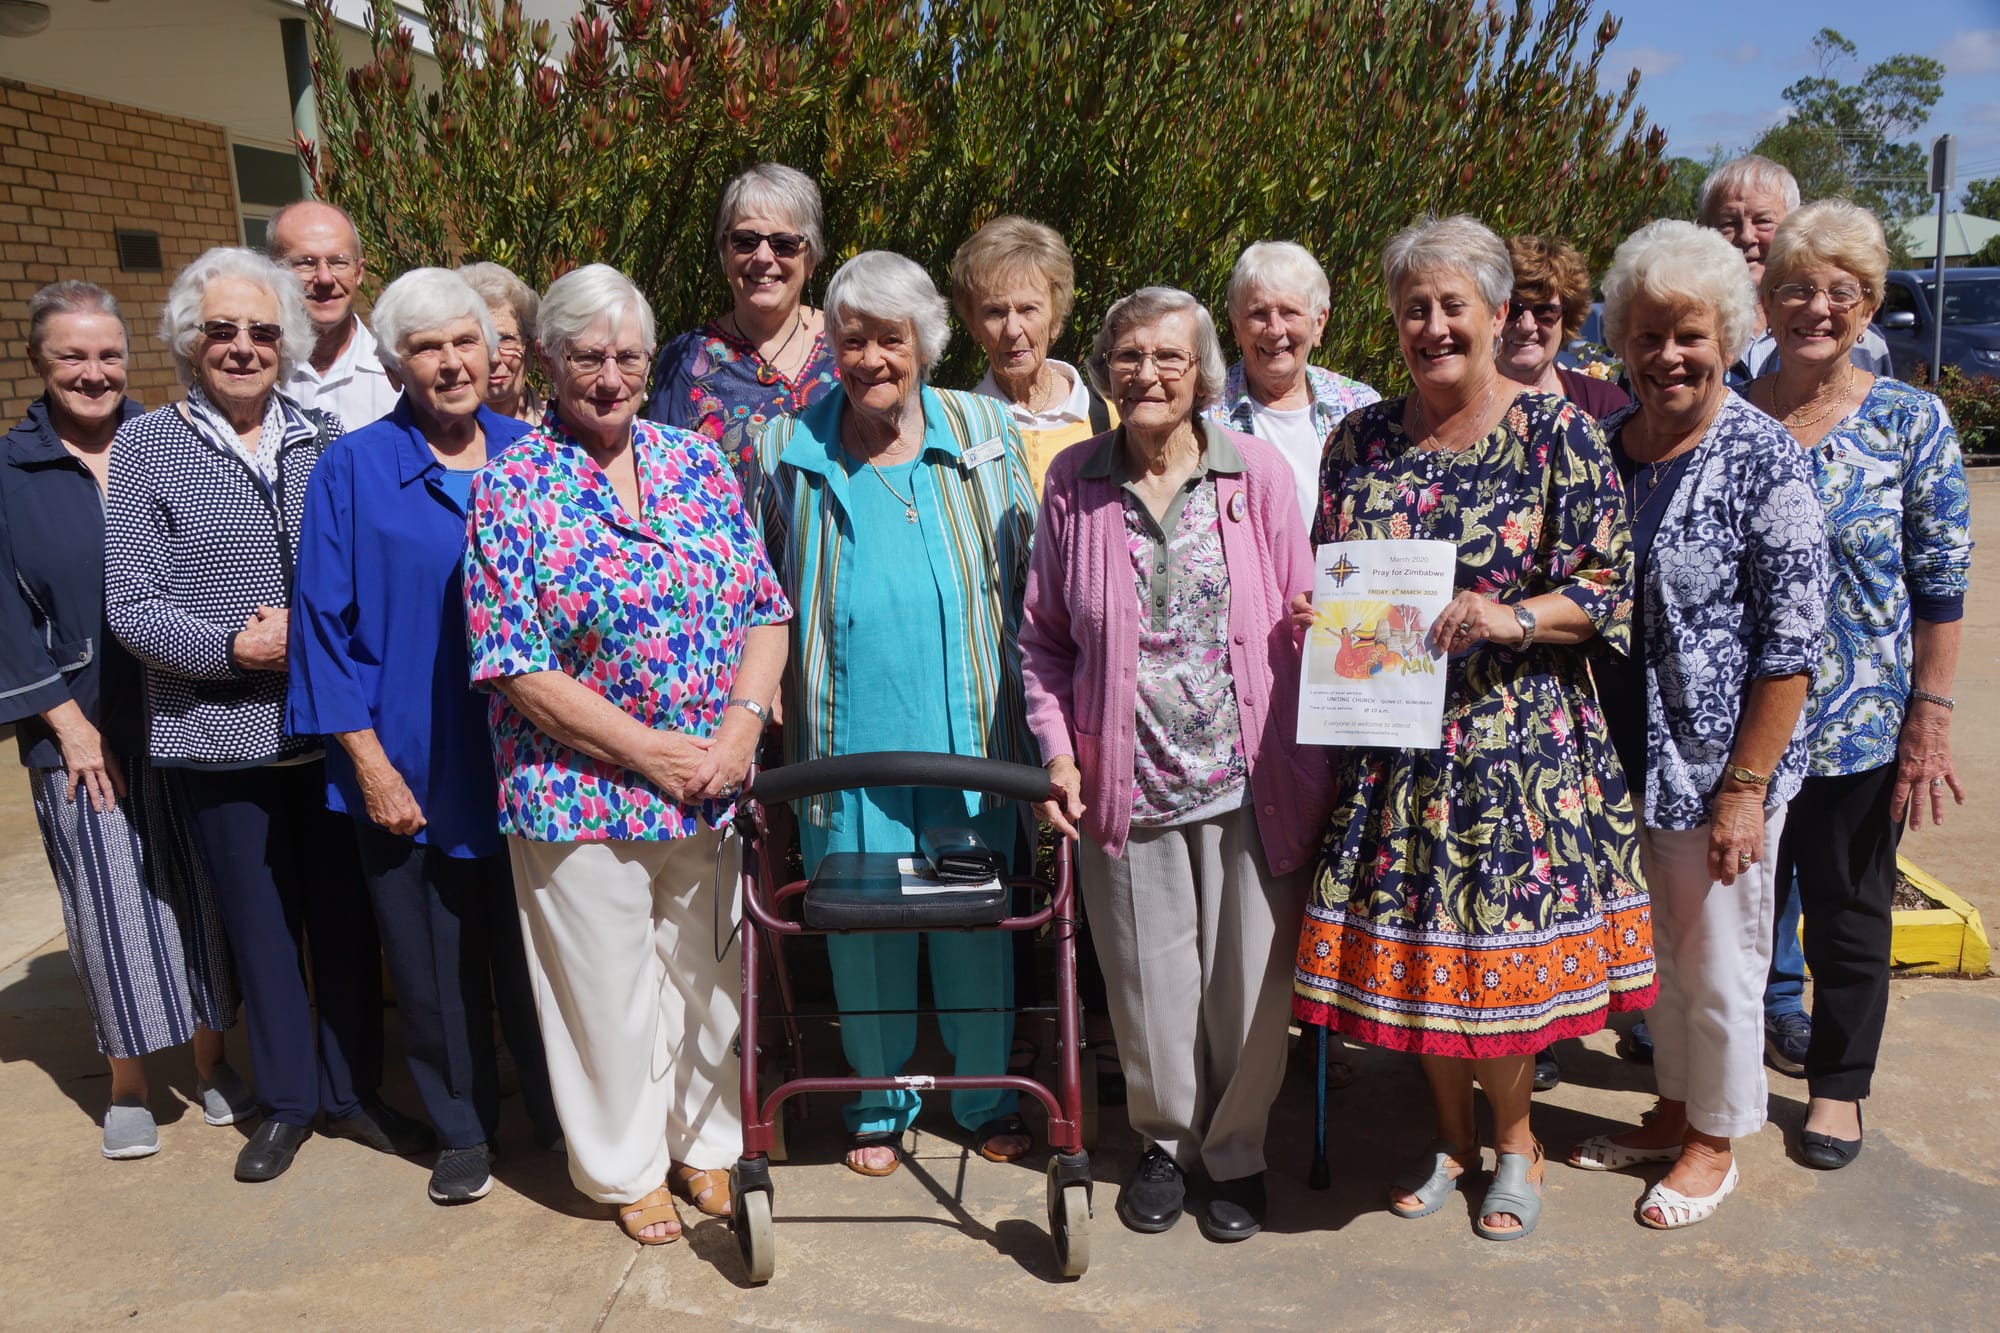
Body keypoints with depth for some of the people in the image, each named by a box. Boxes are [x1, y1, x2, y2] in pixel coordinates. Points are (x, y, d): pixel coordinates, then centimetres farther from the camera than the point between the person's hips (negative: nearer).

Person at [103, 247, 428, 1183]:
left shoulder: (323, 439, 6)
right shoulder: (146, 446, 0)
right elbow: (130, 606, -4)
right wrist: (231, 648, -18)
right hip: (219, 734, -1)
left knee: (344, 914, 9)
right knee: (259, 923, 11)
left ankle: (353, 1090, 27)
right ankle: (285, 1100, 29)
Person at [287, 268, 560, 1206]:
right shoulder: (351, 470, -2)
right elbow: (324, 622, -4)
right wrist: (369, 763, -9)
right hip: (413, 769, -1)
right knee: (436, 966, 10)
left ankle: (560, 1108, 32)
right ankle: (463, 1132, 30)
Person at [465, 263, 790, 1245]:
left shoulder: (698, 463, 5)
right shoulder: (512, 486, -7)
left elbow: (763, 610, 5)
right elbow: (515, 667, -12)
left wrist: (743, 727, -10)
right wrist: (651, 751, -15)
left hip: (712, 789, 4)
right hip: (581, 792, -3)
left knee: (706, 970, 16)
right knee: (608, 986, 11)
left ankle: (704, 1142, 39)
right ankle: (627, 1169, 34)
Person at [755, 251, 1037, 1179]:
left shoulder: (984, 432, 5)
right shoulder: (789, 448, 3)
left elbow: (1030, 576, 9)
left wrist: (1034, 705, 5)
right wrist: (767, 706, 4)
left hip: (968, 727, 1)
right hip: (847, 731, 0)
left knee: (979, 919, 10)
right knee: (863, 924, 9)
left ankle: (988, 1099, 31)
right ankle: (878, 1108, 30)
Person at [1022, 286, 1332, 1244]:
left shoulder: (1256, 470, -1)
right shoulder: (1074, 481, 2)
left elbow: (1304, 626, 0)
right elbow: (1043, 639, 8)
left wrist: (1309, 769, -5)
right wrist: (1057, 749, -4)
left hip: (1248, 780, -1)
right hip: (1127, 786, 1)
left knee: (1247, 977, 9)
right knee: (1149, 977, 13)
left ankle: (1237, 1149, 33)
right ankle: (1165, 1141, 38)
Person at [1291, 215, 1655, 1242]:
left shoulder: (1556, 435, -3)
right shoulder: (1359, 439, 8)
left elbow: (1611, 585, -6)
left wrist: (1512, 619, -21)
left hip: (1517, 744, -3)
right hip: (1388, 744, 4)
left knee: (1501, 934, 3)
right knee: (1408, 941, 10)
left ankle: (1513, 1140, 31)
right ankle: (1453, 1130, 34)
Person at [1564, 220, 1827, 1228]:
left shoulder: (1764, 460, -14)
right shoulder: (1602, 445, 3)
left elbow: (1793, 641, -15)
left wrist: (1746, 786, -17)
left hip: (1721, 763, -5)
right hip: (1626, 757, 6)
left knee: (1719, 962, 11)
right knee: (1658, 950, 21)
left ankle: (1715, 1140, 32)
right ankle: (1674, 1111, 41)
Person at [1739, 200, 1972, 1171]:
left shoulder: (1912, 423, -4)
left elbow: (1942, 587, -4)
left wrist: (1930, 720, -8)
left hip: (1861, 726, -2)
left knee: (1849, 913, 12)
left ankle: (1838, 1084, 32)